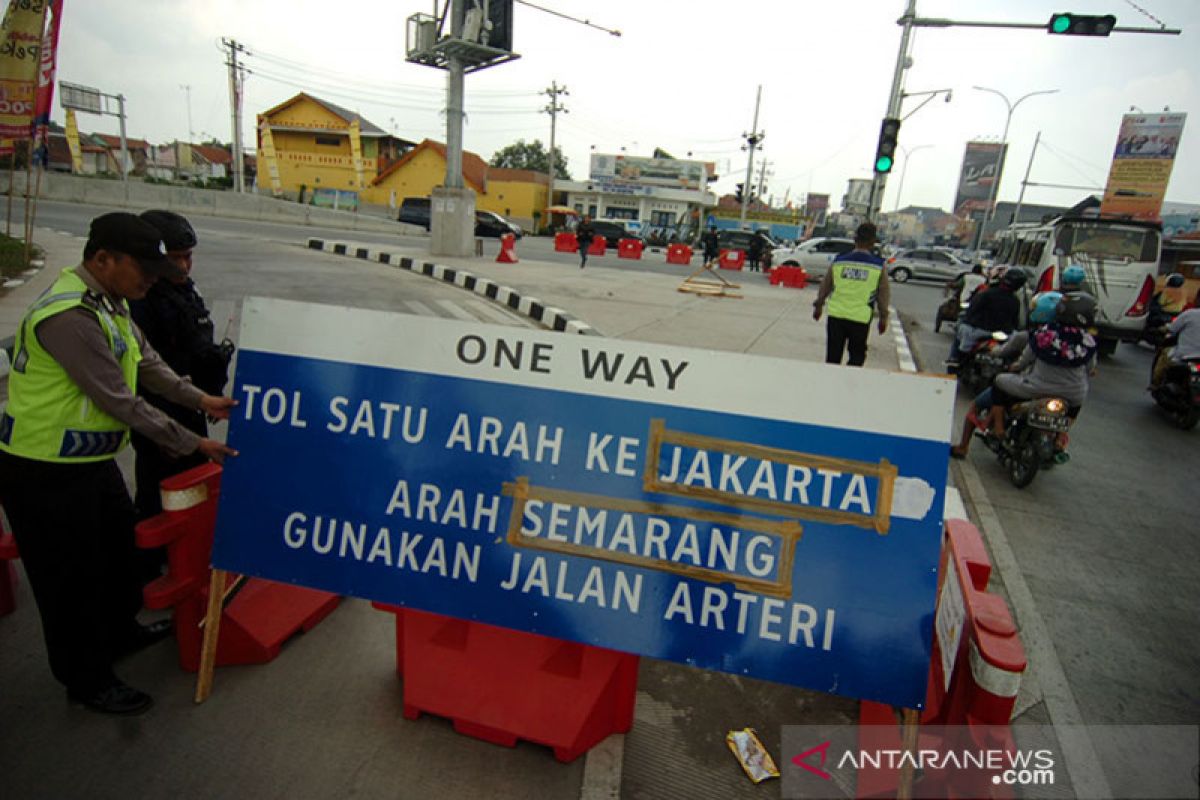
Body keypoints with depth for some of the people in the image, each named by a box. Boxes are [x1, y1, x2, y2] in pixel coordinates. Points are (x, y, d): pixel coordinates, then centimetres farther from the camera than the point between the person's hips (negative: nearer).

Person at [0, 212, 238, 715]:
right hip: (46, 475, -9)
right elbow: (121, 402, -27)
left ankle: (120, 631, 49)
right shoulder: (69, 316, -28)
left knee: (119, 547, 25)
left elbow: (146, 364, 13)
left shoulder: (110, 303, 3)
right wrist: (193, 444, -20)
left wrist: (201, 400, 6)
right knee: (71, 578, 8)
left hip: (93, 461, 10)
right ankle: (87, 681, 28)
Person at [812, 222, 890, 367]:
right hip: (861, 318, -1)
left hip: (836, 315, 2)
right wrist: (883, 317, 12)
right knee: (857, 357, 13)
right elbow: (883, 295, 2)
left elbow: (825, 287, 10)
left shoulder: (838, 261, 1)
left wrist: (818, 306, 24)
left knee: (833, 356, 10)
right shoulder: (879, 266, -3)